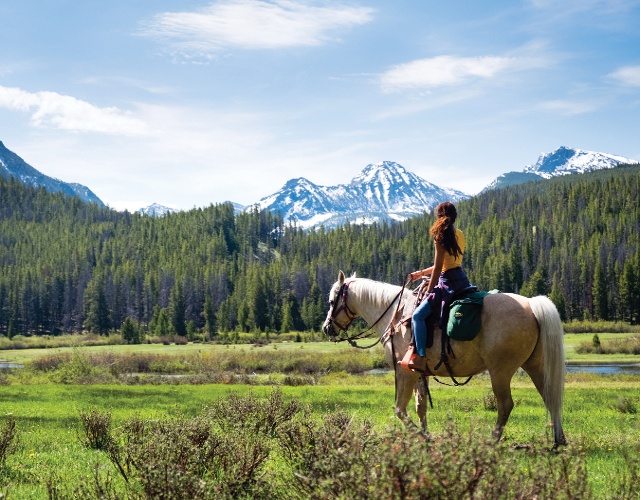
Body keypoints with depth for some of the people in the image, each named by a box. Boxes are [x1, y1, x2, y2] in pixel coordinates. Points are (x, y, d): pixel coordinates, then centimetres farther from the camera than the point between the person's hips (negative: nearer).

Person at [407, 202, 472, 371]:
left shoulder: (441, 236, -11)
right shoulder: (460, 235, 13)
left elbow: (438, 268, -13)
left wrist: (429, 291, -5)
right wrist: (422, 273, 26)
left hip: (448, 283, -9)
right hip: (462, 280, 9)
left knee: (418, 315, -14)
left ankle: (420, 358, -23)